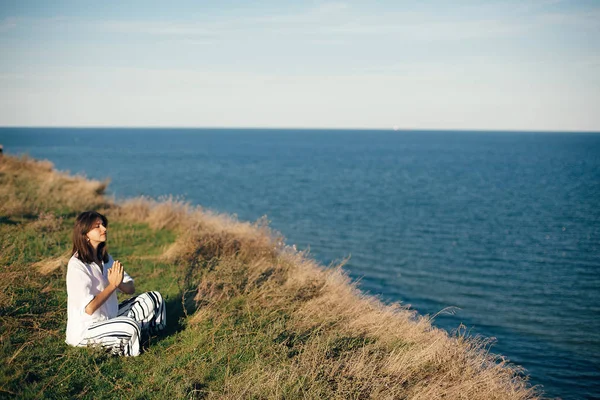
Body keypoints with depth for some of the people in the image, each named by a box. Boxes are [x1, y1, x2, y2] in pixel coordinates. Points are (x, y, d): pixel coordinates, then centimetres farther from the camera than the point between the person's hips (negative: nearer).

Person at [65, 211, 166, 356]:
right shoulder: (77, 265, -20)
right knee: (130, 326, -33)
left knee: (154, 298, 3)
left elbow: (131, 288, 3)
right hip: (83, 331, -8)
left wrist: (118, 283, -19)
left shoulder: (105, 258, 6)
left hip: (108, 319, 8)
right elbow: (89, 308, -27)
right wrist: (112, 285, -19)